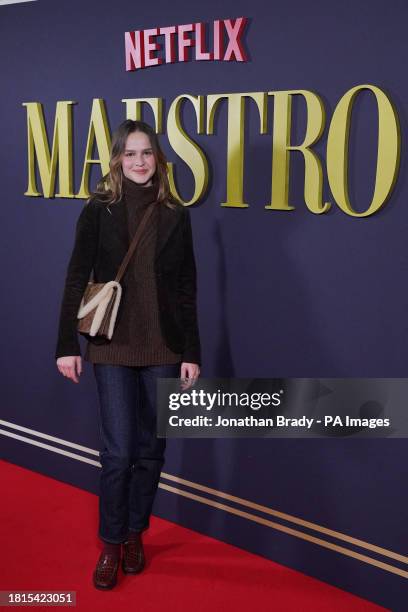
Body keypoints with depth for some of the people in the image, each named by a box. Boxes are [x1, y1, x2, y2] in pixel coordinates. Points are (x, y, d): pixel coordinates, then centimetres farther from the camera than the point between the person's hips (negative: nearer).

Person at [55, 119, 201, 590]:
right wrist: (67, 345, -6)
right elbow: (76, 280, -1)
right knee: (118, 450, -2)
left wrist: (191, 351, 1)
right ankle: (111, 544, 17)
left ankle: (135, 534, 29)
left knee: (150, 447, 10)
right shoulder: (98, 211, -1)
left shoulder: (175, 215, 4)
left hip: (163, 347, 2)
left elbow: (187, 289, 4)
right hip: (113, 345, -2)